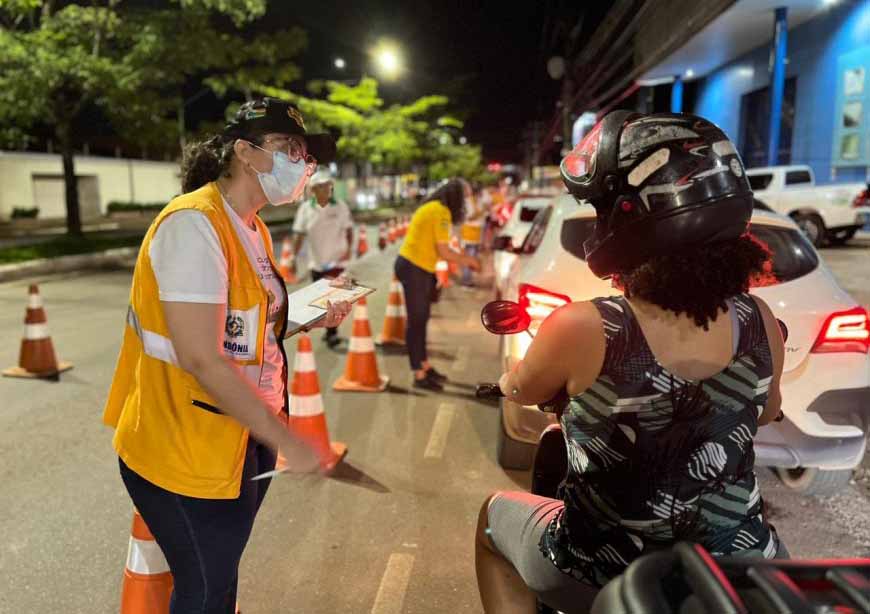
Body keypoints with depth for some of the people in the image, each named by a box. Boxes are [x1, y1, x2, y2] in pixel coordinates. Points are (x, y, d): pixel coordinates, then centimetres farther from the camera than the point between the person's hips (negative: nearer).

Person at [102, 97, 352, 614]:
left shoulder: (254, 228, 8)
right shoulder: (194, 223, -22)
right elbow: (200, 358, -27)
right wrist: (286, 440, -23)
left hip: (245, 433, 9)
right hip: (189, 451, -8)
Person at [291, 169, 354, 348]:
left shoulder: (340, 207, -4)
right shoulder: (305, 208, -3)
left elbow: (349, 230, 2)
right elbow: (299, 235, -2)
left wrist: (348, 248, -13)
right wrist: (293, 256, -9)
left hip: (336, 260, -2)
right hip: (316, 262, 2)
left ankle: (332, 333, 1)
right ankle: (330, 331, 30)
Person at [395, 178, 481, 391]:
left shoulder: (432, 208, 15)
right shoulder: (441, 212, -15)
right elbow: (443, 252, -16)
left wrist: (462, 258, 11)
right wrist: (466, 260, -1)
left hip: (415, 266, 10)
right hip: (414, 269, -10)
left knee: (421, 319, 16)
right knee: (417, 320, -4)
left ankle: (424, 366, 27)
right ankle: (420, 375, 4)